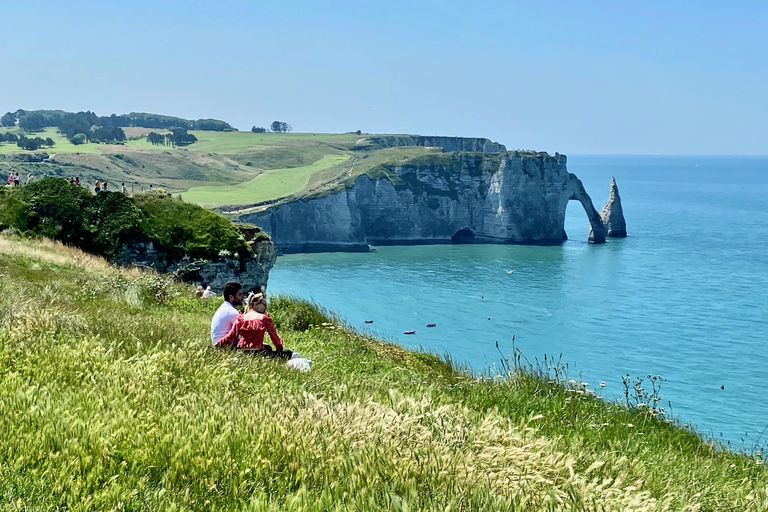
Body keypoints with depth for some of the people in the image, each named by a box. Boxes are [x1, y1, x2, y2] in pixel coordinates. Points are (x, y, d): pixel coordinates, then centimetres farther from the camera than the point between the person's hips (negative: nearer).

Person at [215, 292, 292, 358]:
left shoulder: (241, 318, 8)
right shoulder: (264, 318, 1)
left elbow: (231, 336, 3)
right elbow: (274, 336, 6)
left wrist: (216, 345, 14)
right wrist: (279, 348, 23)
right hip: (257, 352, -5)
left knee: (268, 348, 34)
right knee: (288, 353, -7)